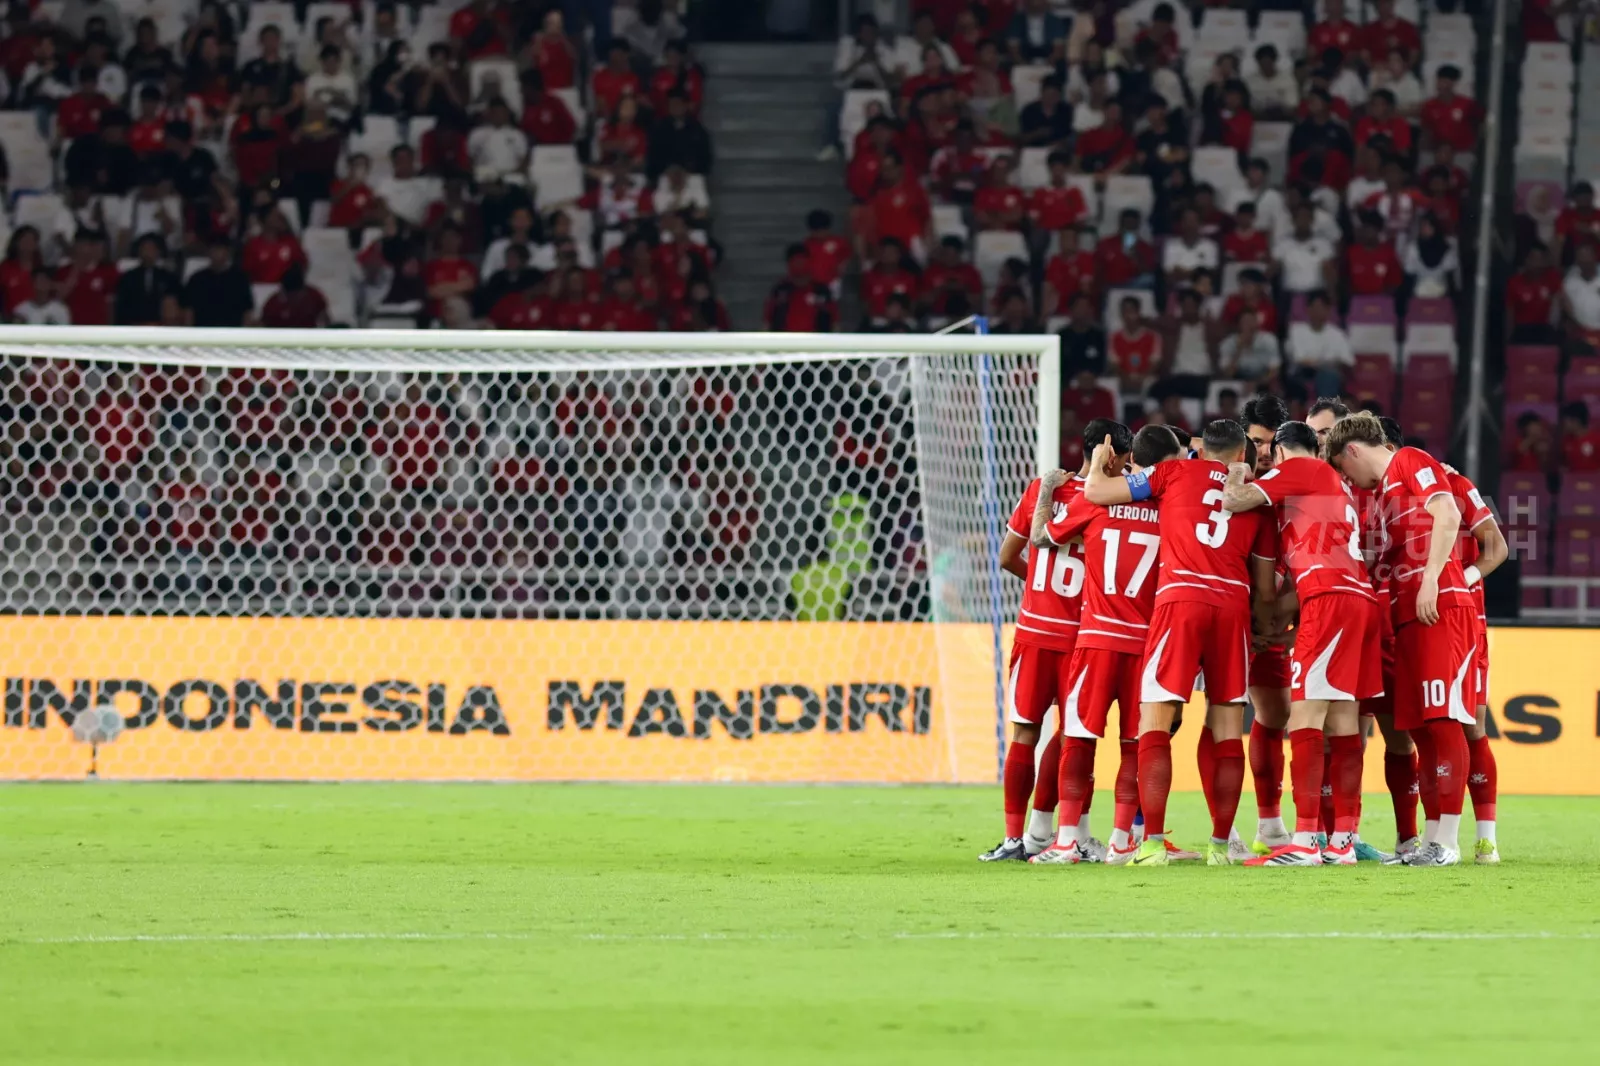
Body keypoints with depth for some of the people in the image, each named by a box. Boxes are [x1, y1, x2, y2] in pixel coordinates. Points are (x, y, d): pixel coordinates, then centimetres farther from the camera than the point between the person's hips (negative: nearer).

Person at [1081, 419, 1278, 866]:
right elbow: (1265, 590, 20)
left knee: (1155, 723, -2)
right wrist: (1265, 629, 37)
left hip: (1181, 598, -2)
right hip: (1233, 605, 3)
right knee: (1228, 730, 9)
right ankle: (1220, 844, 8)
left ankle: (1152, 843, -13)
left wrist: (1098, 461, 36)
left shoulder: (1177, 472, 12)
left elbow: (1095, 492, 15)